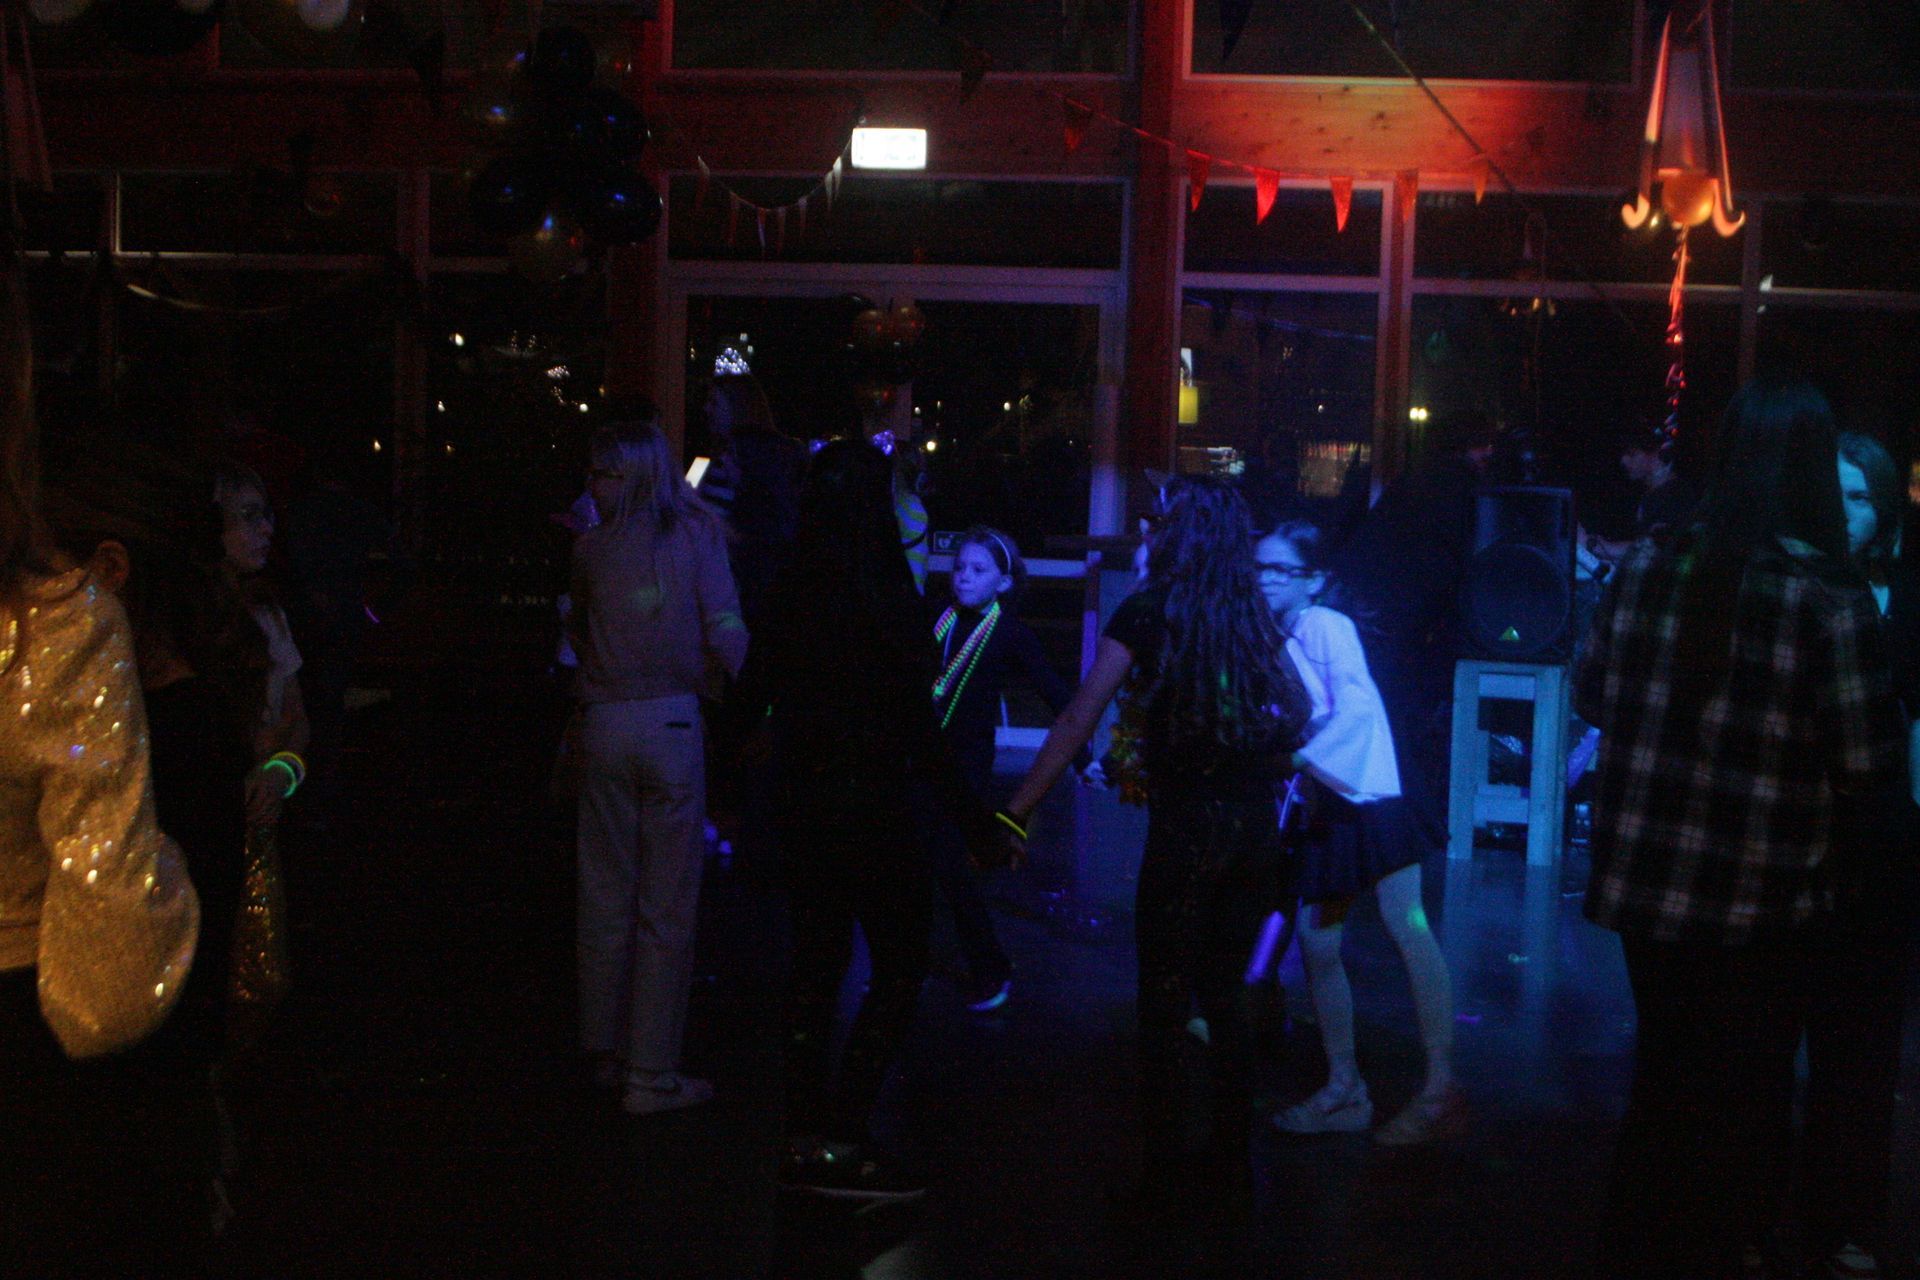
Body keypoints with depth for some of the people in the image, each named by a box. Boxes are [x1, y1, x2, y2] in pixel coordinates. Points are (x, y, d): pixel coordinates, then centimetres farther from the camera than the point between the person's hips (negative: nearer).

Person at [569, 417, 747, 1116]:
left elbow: (579, 630, 13)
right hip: (672, 721, -2)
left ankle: (604, 1052, 26)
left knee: (604, 898, 14)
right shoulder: (693, 536, -2)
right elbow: (725, 632, -6)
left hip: (604, 724, 2)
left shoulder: (589, 546, 2)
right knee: (666, 902, 2)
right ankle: (651, 1074, 6)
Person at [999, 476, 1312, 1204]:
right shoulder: (1253, 617, 8)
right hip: (1255, 827, 5)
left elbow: (1078, 720, -11)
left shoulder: (1150, 611, -5)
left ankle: (1164, 1174, 10)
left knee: (1164, 1005, 6)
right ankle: (1229, 1164, 24)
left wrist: (1016, 812, -11)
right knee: (1224, 998, 17)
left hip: (1185, 825, -5)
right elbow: (1298, 714, 10)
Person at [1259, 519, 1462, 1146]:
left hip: (1364, 793, -7)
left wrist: (1302, 756, -25)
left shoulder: (1328, 626, -8)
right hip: (1317, 804, 8)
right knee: (1316, 942, 6)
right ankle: (1344, 1089, 17)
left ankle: (1441, 1089, -12)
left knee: (1407, 928, -12)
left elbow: (1356, 706, -20)